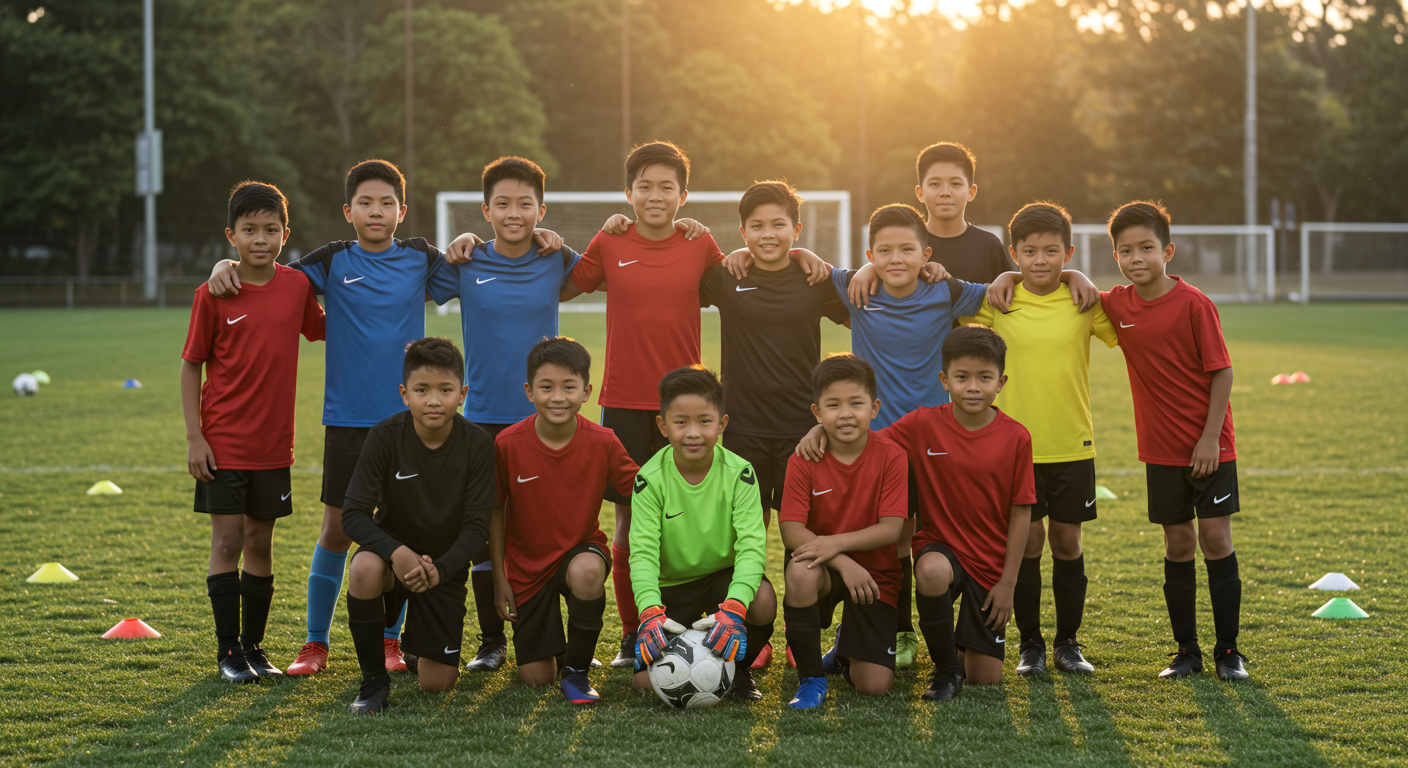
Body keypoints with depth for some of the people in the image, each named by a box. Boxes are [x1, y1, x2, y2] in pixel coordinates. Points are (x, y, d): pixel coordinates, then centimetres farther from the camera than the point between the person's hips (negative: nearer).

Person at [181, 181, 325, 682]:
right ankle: (228, 650, 7)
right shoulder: (213, 295, -8)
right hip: (223, 442, -3)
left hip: (273, 443, 3)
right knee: (227, 540, -2)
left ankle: (254, 646, 20)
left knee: (261, 542, 9)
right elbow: (190, 366, -3)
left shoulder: (297, 286, 1)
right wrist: (194, 437, -9)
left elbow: (321, 329, 20)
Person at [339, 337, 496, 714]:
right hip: (392, 550, -1)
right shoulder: (385, 436, -18)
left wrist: (441, 569, -31)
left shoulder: (477, 443, -16)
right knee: (365, 569, -39)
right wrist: (397, 552, -38)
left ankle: (418, 640, 34)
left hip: (445, 562, 1)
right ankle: (374, 679, -17)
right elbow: (353, 515, -20)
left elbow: (477, 525, -13)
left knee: (437, 682, -5)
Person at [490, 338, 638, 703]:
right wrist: (499, 579, -3)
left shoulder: (602, 443, -16)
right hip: (528, 564, 1)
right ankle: (552, 643, 38)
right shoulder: (508, 444, -17)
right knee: (535, 678, -1)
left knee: (587, 573, -39)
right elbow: (495, 511, -4)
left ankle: (577, 669, -14)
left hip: (582, 548, -1)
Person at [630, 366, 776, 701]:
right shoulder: (651, 479, -14)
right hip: (670, 588, 0)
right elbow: (643, 551, -21)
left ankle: (739, 670, -1)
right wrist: (651, 612, -40)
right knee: (647, 679, -17)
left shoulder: (738, 473, -15)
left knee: (762, 600, -35)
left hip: (722, 576, 0)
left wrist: (733, 608, -42)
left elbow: (751, 544, -24)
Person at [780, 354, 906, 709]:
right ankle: (811, 679, -19)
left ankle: (847, 652, 28)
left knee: (874, 685, -13)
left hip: (875, 576, 0)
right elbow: (791, 530, -16)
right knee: (802, 568, -39)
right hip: (827, 572, 0)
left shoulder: (890, 457, -10)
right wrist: (844, 563, -30)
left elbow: (891, 529, -16)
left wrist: (835, 542, -30)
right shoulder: (804, 461, -9)